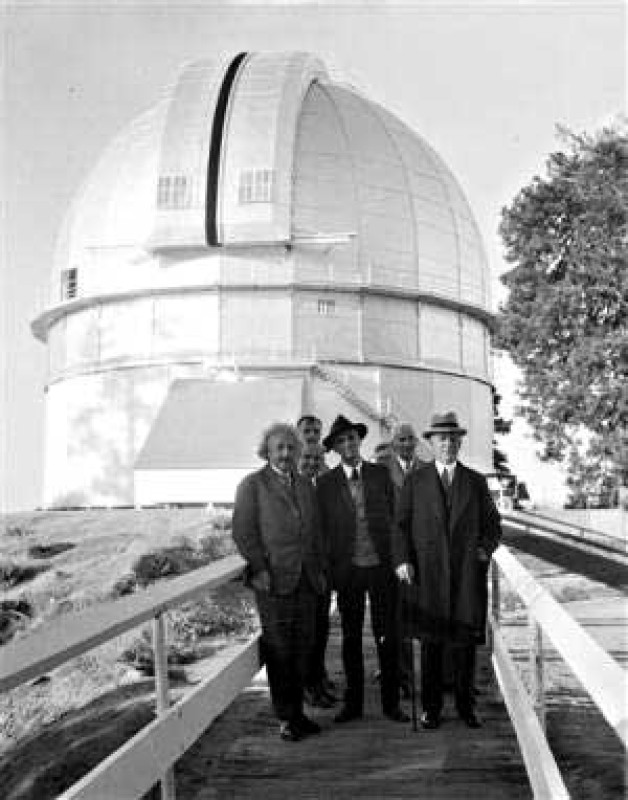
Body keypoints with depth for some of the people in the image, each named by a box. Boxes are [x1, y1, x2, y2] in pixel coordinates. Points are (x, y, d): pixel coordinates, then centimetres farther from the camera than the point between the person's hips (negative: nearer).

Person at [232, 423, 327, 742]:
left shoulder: (305, 485, 16)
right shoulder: (253, 484, -1)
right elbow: (242, 532, -6)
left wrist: (320, 569, 13)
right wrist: (259, 569, -13)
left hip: (306, 580, 5)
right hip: (273, 580, -5)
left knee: (302, 648, 8)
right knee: (278, 650, 1)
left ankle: (297, 711, 20)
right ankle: (285, 718, 11)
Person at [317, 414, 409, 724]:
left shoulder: (381, 474, 4)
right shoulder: (326, 483, 3)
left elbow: (396, 515, 6)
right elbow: (323, 527, 4)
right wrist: (328, 568, 0)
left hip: (381, 565, 0)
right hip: (347, 568, 0)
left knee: (387, 635, 4)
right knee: (350, 637, 8)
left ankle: (390, 702, 15)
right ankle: (353, 702, 19)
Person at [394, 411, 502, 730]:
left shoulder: (476, 482, 10)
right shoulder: (415, 481, 7)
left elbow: (492, 524, 14)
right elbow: (401, 524, 5)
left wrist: (485, 548, -4)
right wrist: (402, 559, -7)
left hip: (467, 574, 1)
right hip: (428, 573, -1)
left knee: (465, 641, 4)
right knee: (431, 642, 5)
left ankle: (465, 704, 19)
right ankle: (431, 706, 17)